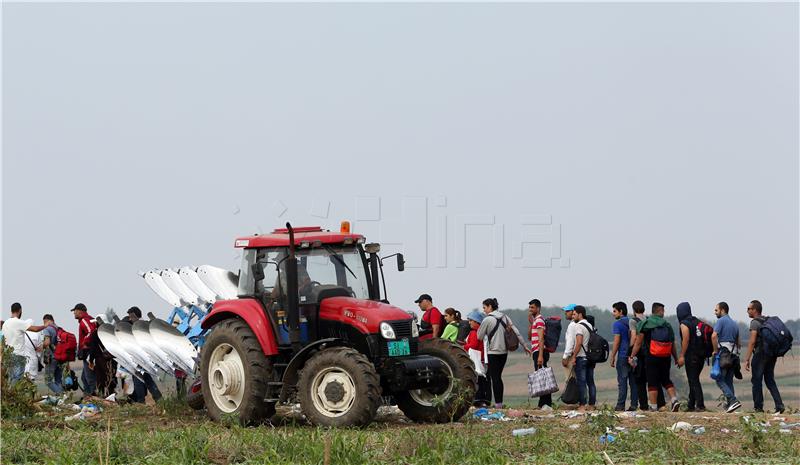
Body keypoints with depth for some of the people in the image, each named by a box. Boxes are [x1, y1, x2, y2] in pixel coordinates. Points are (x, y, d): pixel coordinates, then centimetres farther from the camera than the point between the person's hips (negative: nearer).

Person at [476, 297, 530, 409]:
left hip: (493, 352, -6)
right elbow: (516, 332, 6)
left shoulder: (487, 320, -10)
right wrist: (524, 346, 12)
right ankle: (500, 402, 12)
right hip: (504, 351, 6)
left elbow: (479, 337, -4)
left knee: (494, 377, -3)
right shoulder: (505, 317, 8)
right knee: (498, 377, 14)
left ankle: (498, 403, -8)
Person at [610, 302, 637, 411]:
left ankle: (620, 405, -5)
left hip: (623, 356, -6)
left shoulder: (617, 324, -7)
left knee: (622, 381, -4)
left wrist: (612, 357, -8)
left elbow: (617, 341, -13)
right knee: (633, 381, 7)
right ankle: (634, 405, 6)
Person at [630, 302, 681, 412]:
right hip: (665, 358, 4)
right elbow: (673, 345, 10)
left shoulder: (645, 324, -3)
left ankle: (653, 407, -2)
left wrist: (632, 356, -1)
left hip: (651, 358, -3)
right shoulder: (667, 325, 8)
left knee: (652, 383, 0)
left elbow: (638, 343, -6)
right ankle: (674, 400, 1)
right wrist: (676, 358, 19)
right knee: (666, 380, 18)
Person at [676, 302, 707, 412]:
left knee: (693, 381, -6)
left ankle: (700, 406, -12)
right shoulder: (697, 321, 15)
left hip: (691, 356, -8)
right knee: (694, 380, 15)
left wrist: (682, 356, -16)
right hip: (701, 355, 8)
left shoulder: (684, 324, -9)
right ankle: (691, 405, 20)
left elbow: (686, 340, -17)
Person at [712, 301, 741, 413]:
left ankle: (733, 400, -20)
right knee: (729, 380, 11)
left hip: (723, 352, -8)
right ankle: (729, 404, 7)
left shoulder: (721, 321, -6)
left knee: (720, 379, -7)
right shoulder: (734, 323, 20)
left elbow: (714, 336, -20)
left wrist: (715, 350, -12)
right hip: (733, 354, 8)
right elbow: (738, 342, 23)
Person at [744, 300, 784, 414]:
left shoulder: (755, 322, -10)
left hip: (760, 353, -7)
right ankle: (779, 405, -1)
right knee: (770, 380, 11)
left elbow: (752, 342, -17)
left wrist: (747, 359, -17)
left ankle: (758, 407, 2)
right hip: (772, 355, 7)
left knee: (757, 381, 2)